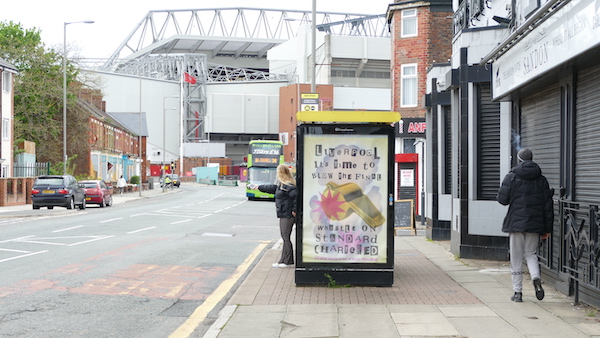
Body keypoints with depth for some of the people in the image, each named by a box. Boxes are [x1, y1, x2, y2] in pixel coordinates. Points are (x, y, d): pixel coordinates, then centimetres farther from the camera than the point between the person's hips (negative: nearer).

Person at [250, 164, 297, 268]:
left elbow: (296, 196, -24)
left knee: (286, 237, -7)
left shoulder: (288, 185, -16)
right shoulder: (281, 184, 15)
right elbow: (272, 188, 32)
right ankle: (283, 261, 14)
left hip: (288, 215, -10)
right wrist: (259, 187, 43)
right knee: (284, 237, 10)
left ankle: (288, 262, -3)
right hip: (283, 215, 10)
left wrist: (294, 210, -19)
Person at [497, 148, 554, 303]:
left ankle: (518, 292, 6)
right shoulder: (541, 179, 6)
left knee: (516, 258, 5)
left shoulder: (512, 176, -4)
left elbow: (503, 199, -8)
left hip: (516, 223, -3)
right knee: (531, 253, 17)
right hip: (535, 224, 3)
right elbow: (548, 205, 6)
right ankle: (536, 278, -11)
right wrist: (547, 228, 10)